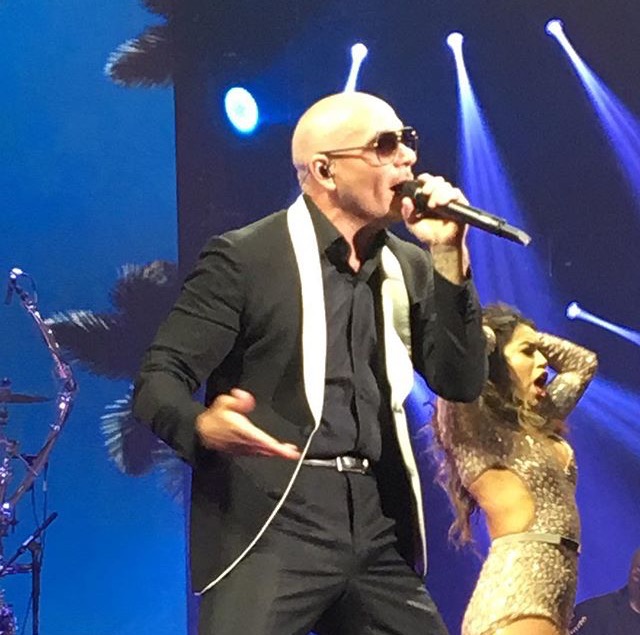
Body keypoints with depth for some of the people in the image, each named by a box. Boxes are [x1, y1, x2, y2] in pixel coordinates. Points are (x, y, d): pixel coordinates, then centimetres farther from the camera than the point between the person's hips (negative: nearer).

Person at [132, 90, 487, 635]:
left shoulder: (410, 267, 13)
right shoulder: (246, 256, -3)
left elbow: (461, 383, 6)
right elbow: (159, 378, -6)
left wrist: (449, 257, -3)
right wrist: (205, 427, -28)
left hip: (378, 530, 5)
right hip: (272, 525, -5)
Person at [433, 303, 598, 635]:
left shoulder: (538, 423, 22)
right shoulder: (476, 430, -1)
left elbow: (582, 362, 35)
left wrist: (533, 336, 24)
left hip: (553, 600, 8)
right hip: (514, 593, -8)